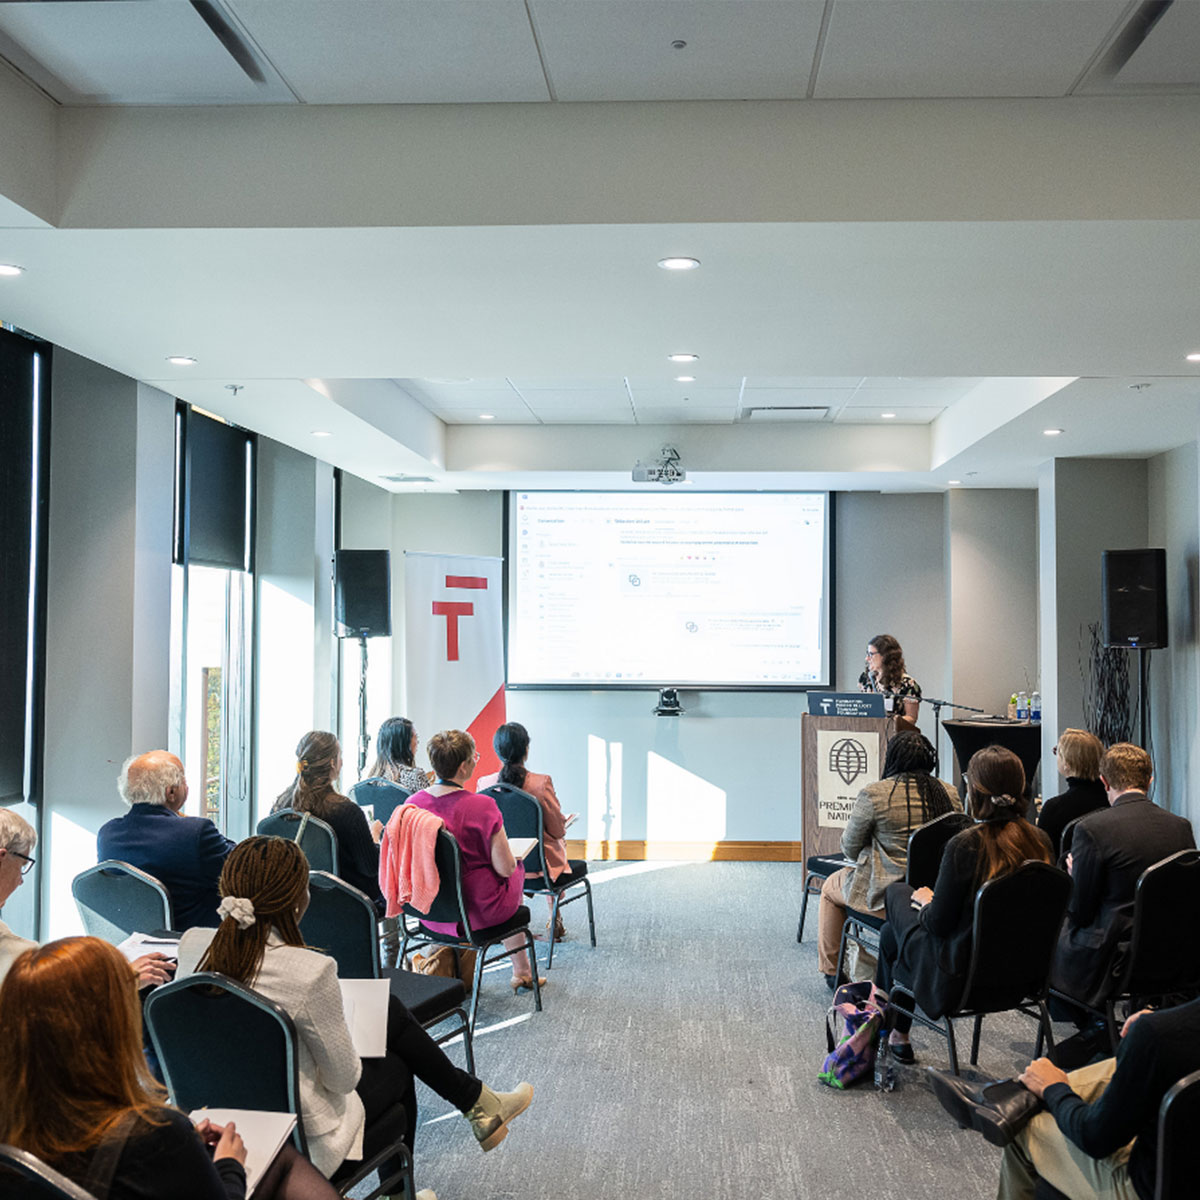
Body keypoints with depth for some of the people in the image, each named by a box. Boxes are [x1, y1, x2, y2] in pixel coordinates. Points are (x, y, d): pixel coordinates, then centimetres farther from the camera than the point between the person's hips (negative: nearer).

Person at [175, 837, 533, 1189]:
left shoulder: (192, 947, -12)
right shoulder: (309, 972, -31)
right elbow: (344, 1079, -18)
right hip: (302, 1144, -6)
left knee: (390, 1011, 20)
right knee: (396, 1066, 24)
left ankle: (474, 1099, 39)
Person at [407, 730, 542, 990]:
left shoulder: (413, 803, -9)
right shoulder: (482, 806, -24)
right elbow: (505, 868, -20)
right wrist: (513, 858, 4)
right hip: (475, 910, -5)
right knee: (517, 871, 28)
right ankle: (521, 971, 38)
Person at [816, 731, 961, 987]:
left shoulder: (873, 795, -14)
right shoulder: (949, 793, 0)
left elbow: (849, 848, -5)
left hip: (885, 895, -5)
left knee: (831, 887, 24)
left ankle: (831, 970, 33)